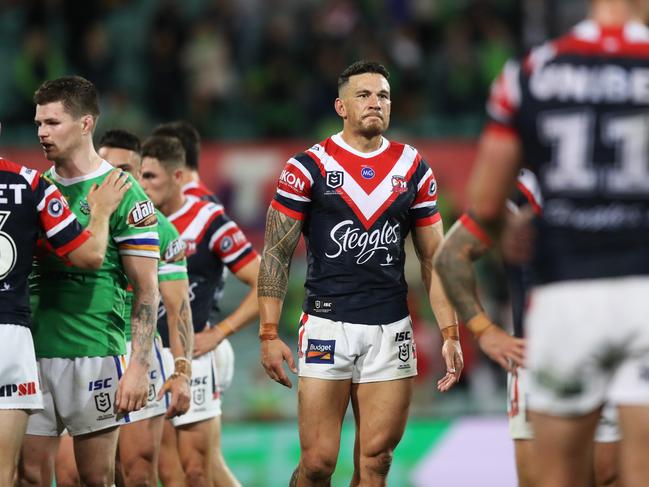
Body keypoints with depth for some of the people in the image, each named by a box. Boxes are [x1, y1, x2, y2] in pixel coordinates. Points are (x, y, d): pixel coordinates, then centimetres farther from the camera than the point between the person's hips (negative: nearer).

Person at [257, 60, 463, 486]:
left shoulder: (413, 169, 9)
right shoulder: (309, 167, 0)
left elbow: (434, 259, 12)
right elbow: (277, 254, 0)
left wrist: (450, 334, 4)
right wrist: (269, 334, -8)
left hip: (391, 331, 3)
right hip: (327, 326, -3)